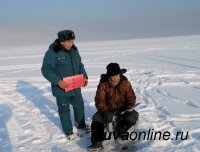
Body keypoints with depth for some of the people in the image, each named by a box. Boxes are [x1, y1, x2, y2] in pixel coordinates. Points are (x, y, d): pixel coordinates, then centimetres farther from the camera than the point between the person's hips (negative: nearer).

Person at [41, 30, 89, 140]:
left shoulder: (74, 50, 3)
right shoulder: (52, 52, -18)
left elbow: (80, 65, 13)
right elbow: (46, 70, -19)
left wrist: (84, 76, -2)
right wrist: (57, 81, -29)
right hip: (61, 88, -6)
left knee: (79, 106, 20)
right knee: (64, 109, 8)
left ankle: (81, 124, 44)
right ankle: (68, 131, 26)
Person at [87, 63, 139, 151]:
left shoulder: (125, 83, -5)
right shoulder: (103, 84, -10)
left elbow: (131, 96, 1)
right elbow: (99, 100, -13)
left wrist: (130, 104, -22)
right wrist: (104, 111, -29)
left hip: (122, 108, 1)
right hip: (108, 109, 0)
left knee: (133, 115, -27)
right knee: (97, 118, -26)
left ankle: (118, 131, -24)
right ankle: (97, 143, -27)